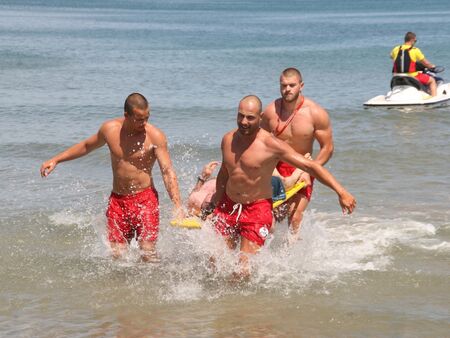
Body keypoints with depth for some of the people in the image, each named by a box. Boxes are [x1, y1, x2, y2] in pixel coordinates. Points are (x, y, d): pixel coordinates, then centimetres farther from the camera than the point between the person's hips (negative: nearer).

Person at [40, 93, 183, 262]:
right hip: (117, 199, 3)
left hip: (145, 198, -3)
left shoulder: (155, 136, -12)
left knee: (148, 253, -13)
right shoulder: (110, 129, -2)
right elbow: (86, 146, 18)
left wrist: (177, 206, -27)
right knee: (116, 254, 0)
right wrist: (55, 160, 16)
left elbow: (168, 172, -16)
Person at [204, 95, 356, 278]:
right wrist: (215, 202, 28)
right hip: (228, 206, 5)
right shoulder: (228, 139, 0)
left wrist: (341, 192, -24)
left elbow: (310, 166, -17)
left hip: (257, 209, -5)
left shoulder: (271, 145, -17)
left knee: (245, 270, -12)